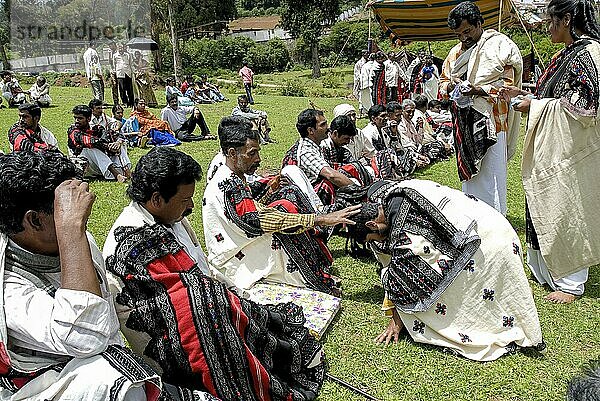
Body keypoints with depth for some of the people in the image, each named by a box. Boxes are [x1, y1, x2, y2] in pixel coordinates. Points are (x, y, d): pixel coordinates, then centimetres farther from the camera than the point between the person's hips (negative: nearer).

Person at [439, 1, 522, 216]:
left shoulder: (500, 44, -3)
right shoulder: (456, 52, 15)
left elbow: (508, 83, -7)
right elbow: (442, 82, 20)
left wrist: (479, 90, -21)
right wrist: (451, 85, -4)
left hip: (490, 120, -6)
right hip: (464, 123, 6)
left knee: (491, 175, -4)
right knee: (468, 173, 12)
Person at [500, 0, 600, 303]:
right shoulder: (567, 53, 14)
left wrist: (535, 106, -16)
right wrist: (524, 95, 11)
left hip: (570, 151, -9)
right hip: (551, 148, 9)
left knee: (566, 212, 0)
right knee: (545, 208, 15)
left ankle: (571, 283, 14)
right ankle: (546, 270, 29)